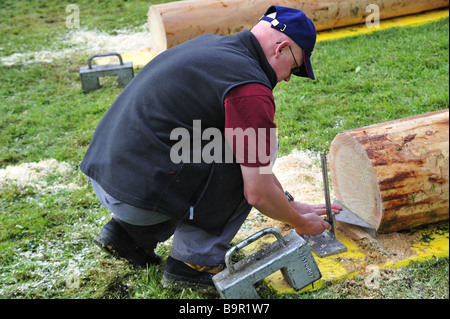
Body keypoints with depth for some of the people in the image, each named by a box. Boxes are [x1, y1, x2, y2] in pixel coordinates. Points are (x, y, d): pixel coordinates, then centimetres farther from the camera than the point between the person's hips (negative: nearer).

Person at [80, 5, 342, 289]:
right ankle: (194, 260, 4)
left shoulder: (211, 44, 15)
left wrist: (291, 204, 27)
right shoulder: (250, 89, -14)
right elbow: (258, 193, -10)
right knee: (248, 154, 1)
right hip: (138, 195, -9)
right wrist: (301, 224, 11)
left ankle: (129, 233, 16)